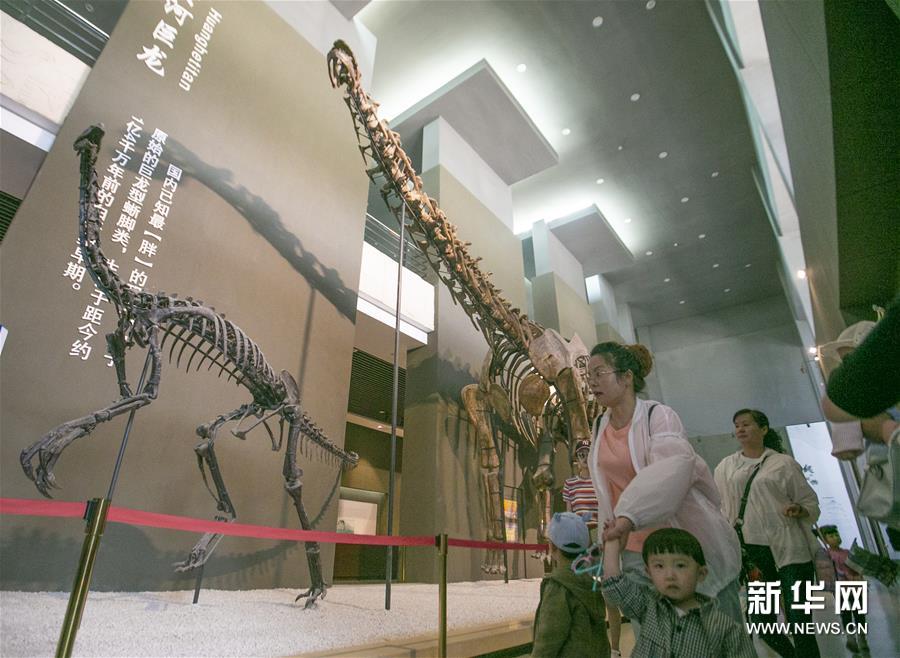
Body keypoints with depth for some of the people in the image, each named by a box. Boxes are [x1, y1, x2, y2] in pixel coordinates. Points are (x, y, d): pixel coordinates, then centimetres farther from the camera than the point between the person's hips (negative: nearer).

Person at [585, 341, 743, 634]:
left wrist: (629, 516, -43)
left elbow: (673, 467, -32)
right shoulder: (599, 426, 4)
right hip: (635, 551, 5)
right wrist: (611, 532, 13)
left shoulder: (658, 415, -14)